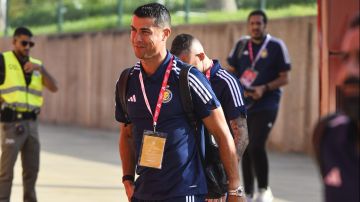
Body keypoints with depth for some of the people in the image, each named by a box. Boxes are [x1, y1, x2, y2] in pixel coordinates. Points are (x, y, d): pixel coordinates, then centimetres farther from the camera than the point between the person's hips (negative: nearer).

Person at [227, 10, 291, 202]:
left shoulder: (276, 46, -4)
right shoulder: (241, 45, 9)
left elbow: (284, 78, -3)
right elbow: (231, 72, 13)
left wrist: (264, 88, -18)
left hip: (266, 105, -5)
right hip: (243, 105, 5)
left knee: (256, 146, -19)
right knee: (245, 149, 9)